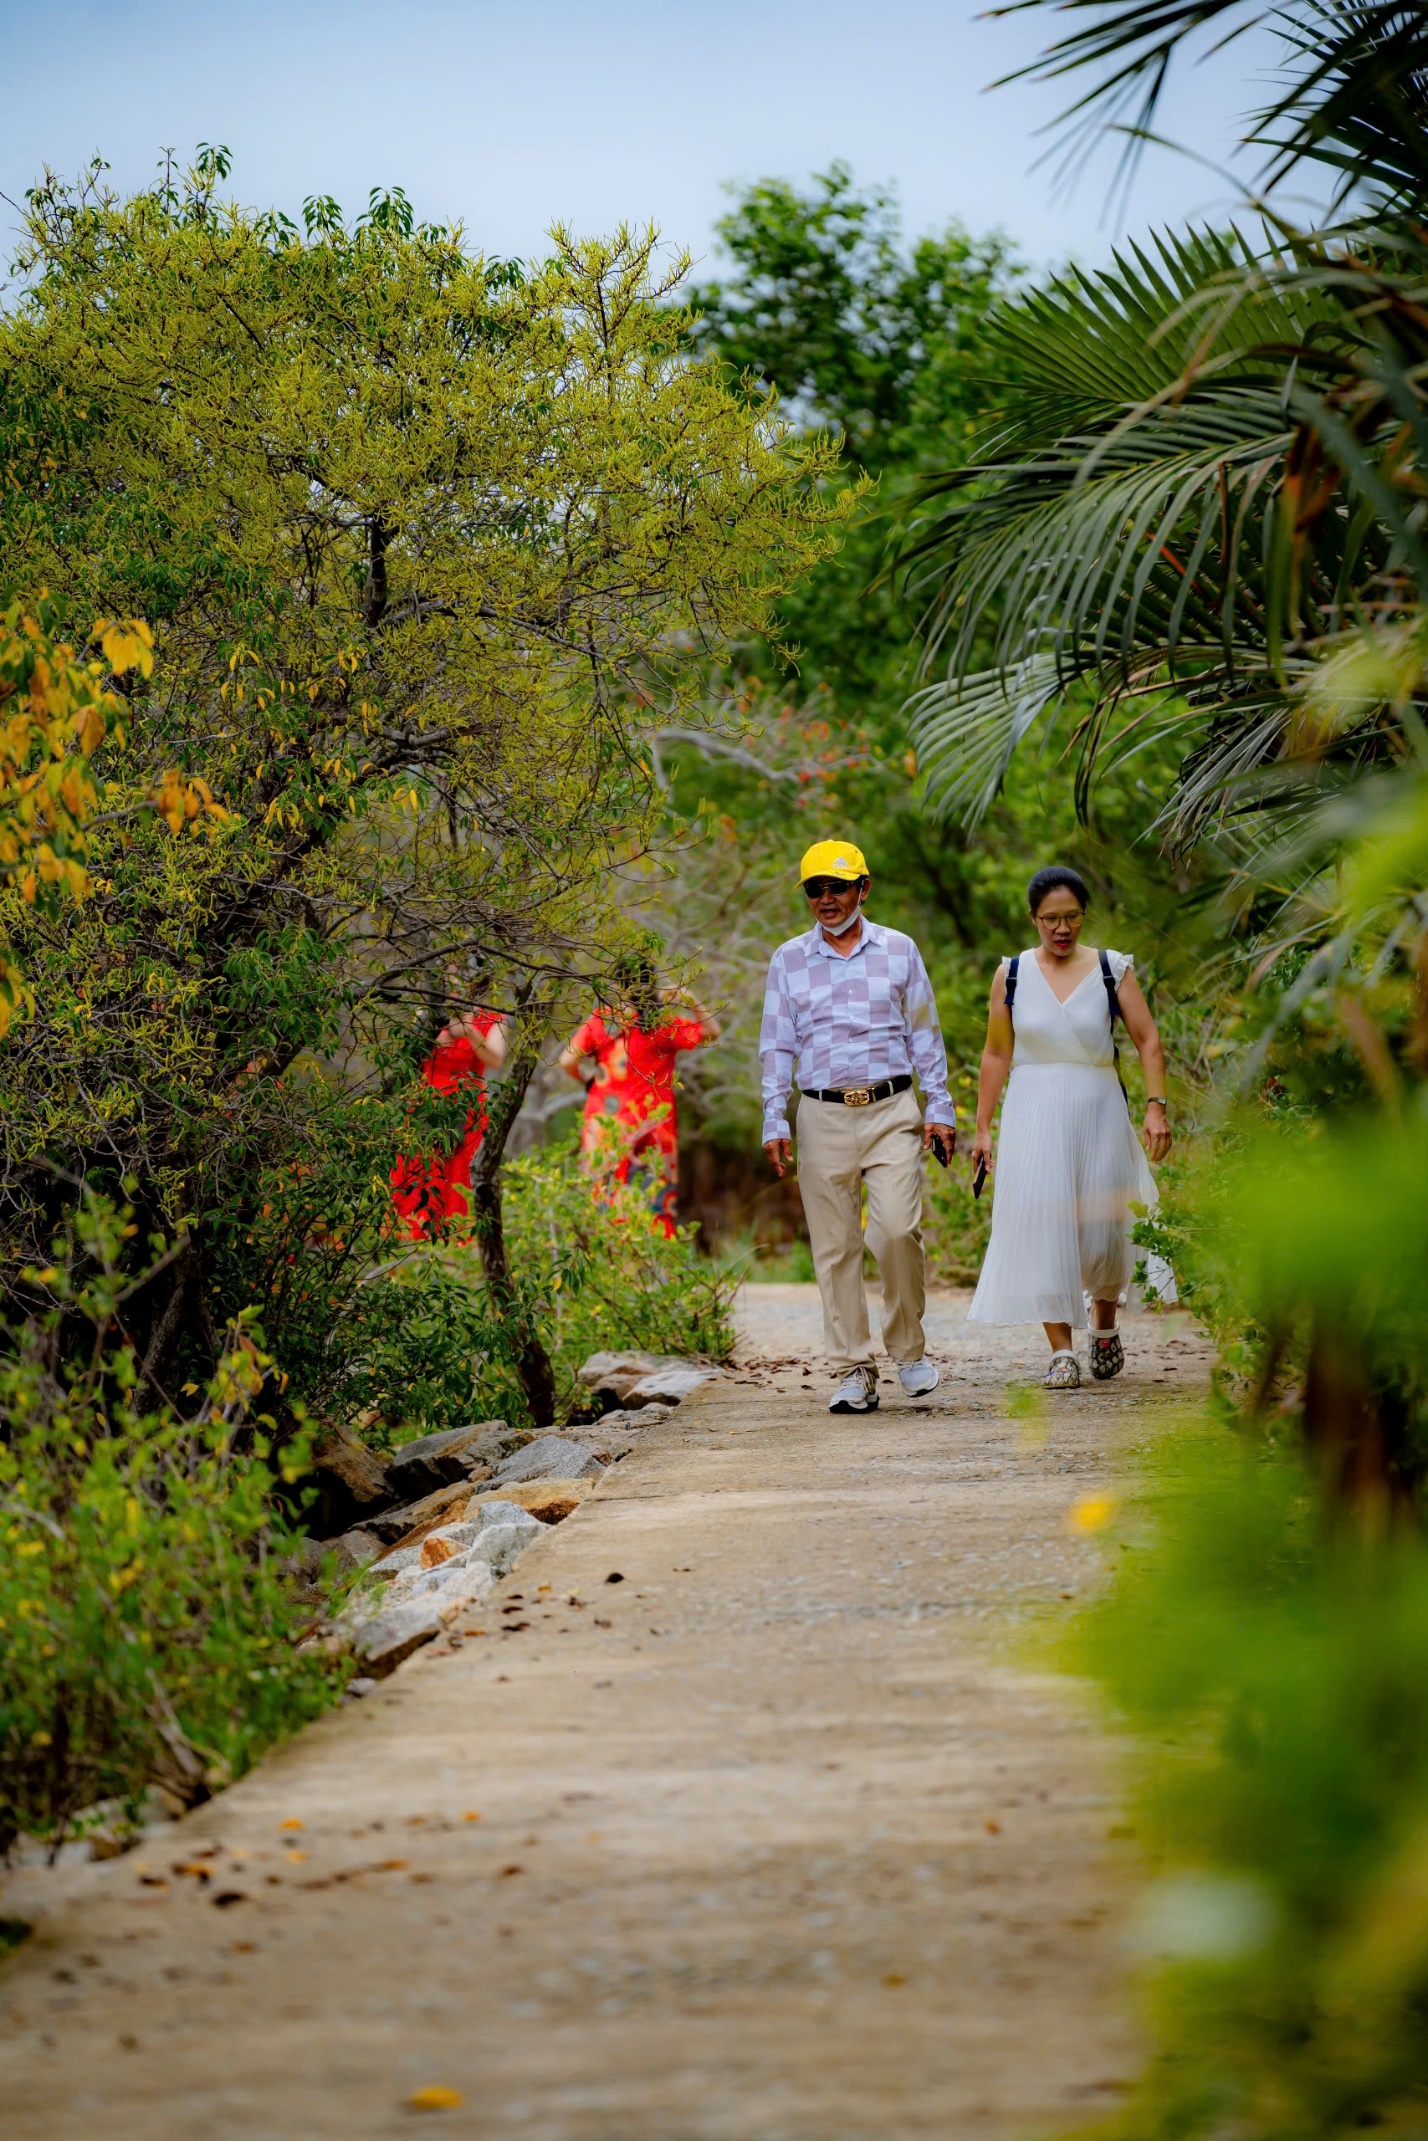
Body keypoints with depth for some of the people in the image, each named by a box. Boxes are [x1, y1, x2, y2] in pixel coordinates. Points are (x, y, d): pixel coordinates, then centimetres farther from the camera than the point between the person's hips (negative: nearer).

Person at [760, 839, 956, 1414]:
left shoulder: (899, 950, 9)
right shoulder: (788, 960, 11)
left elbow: (925, 1035, 12)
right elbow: (777, 1045, 12)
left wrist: (940, 1108, 6)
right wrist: (774, 1122, 3)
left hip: (892, 1112, -1)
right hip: (823, 1117, 1)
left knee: (897, 1230, -15)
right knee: (835, 1247, -1)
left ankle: (908, 1350, 4)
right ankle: (852, 1372, 4)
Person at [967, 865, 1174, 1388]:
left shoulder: (1111, 969, 1)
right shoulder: (1012, 974, 4)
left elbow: (1148, 1041, 0)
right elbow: (996, 1054, 8)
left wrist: (1156, 1106, -12)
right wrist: (982, 1127, 6)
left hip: (1098, 1110, 0)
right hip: (1033, 1114, 0)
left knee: (1102, 1227, 3)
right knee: (1042, 1223, -9)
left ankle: (1105, 1326, 31)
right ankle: (1062, 1351, -9)